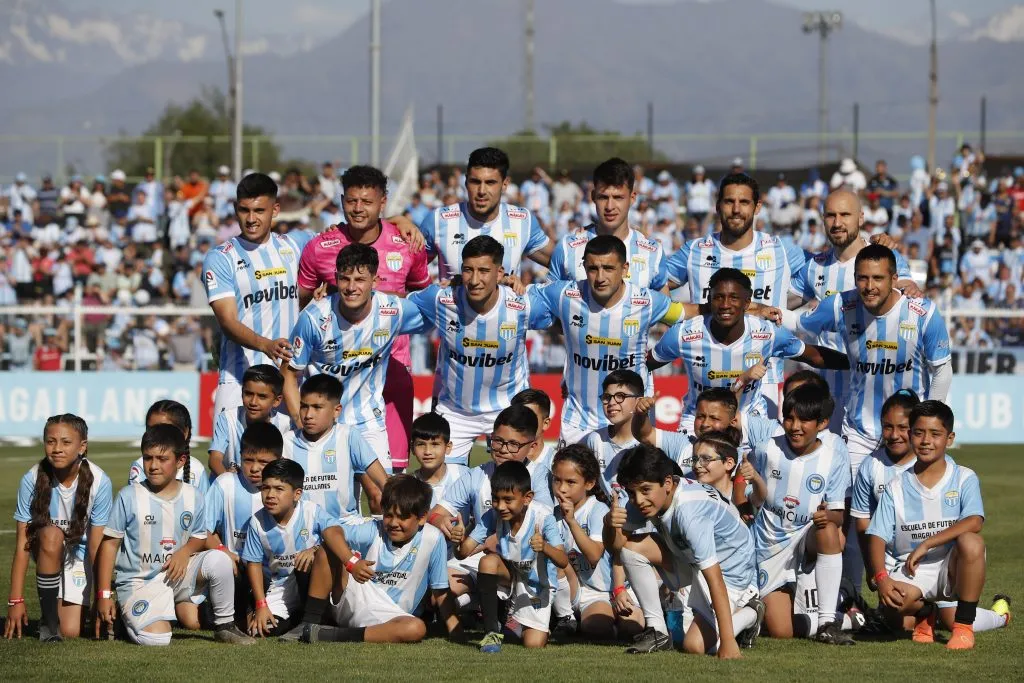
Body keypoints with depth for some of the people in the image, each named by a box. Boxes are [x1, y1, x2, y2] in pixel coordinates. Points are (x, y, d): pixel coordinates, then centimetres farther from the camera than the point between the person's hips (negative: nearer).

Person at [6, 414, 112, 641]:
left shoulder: (98, 482, -22)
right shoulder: (32, 479, -22)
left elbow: (96, 546, -17)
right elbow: (22, 542, -19)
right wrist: (16, 600, -21)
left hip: (78, 555, 0)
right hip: (45, 552, 0)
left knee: (71, 632, -14)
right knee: (51, 536, -37)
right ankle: (49, 621, -21)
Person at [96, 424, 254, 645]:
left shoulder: (192, 497, 2)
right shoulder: (129, 497, -8)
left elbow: (199, 537, 13)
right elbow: (110, 544, -4)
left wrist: (185, 551, -13)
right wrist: (104, 595, -8)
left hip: (177, 573, 3)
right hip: (139, 582, -3)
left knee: (219, 559, -25)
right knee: (156, 639, -25)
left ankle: (224, 625, -2)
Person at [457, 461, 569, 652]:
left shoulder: (542, 516, -29)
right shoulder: (493, 516, -19)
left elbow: (563, 561, -34)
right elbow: (463, 552, -22)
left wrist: (544, 547, -55)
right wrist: (459, 541, -46)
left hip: (538, 584, -2)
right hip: (510, 575, 2)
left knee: (534, 643, -14)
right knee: (488, 561, -31)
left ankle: (516, 621, 25)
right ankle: (492, 632, -22)